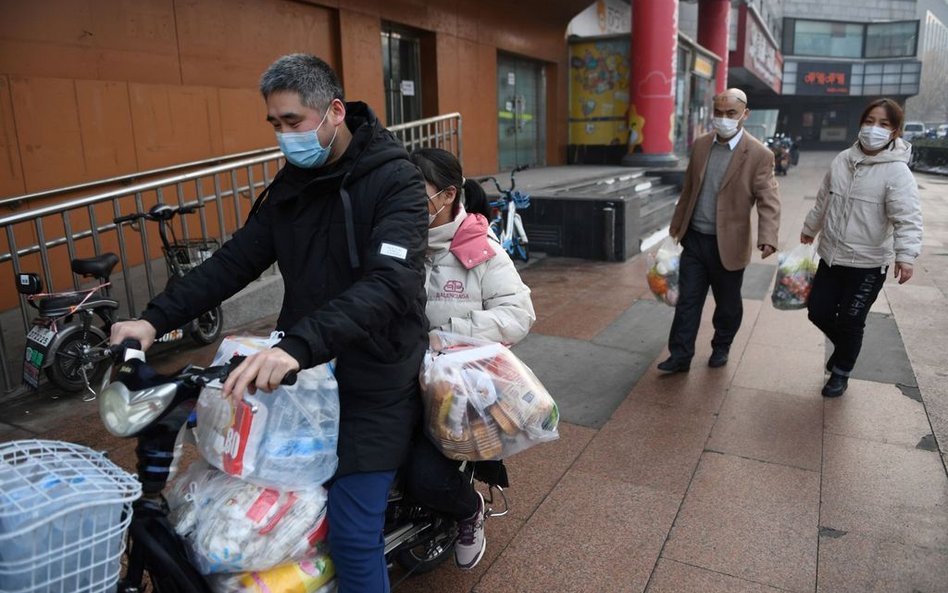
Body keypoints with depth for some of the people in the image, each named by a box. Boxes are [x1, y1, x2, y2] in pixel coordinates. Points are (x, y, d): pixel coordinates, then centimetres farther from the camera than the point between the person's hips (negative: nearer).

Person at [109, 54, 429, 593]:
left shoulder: (394, 179, -15)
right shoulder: (291, 183, 8)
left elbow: (389, 285, -30)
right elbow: (236, 260, 8)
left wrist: (298, 346, -42)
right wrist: (156, 319, -3)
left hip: (372, 387, -6)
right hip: (304, 374, 6)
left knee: (351, 534, -3)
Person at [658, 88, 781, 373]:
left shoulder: (758, 154, -11)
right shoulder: (700, 145, 4)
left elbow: (769, 202, -15)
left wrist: (767, 237, -31)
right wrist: (677, 224, 18)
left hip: (728, 243, -3)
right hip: (694, 239, 4)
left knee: (727, 303, 13)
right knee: (687, 301, 5)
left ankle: (721, 347, 35)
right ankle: (680, 356, 12)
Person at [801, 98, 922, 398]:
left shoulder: (897, 171, -15)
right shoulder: (842, 160, 3)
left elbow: (908, 217, -24)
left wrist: (905, 254, -38)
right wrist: (809, 228, 28)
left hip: (868, 263, -5)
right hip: (831, 256, 5)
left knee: (850, 322, 4)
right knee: (818, 311, 11)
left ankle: (841, 372, 29)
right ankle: (845, 347, 42)